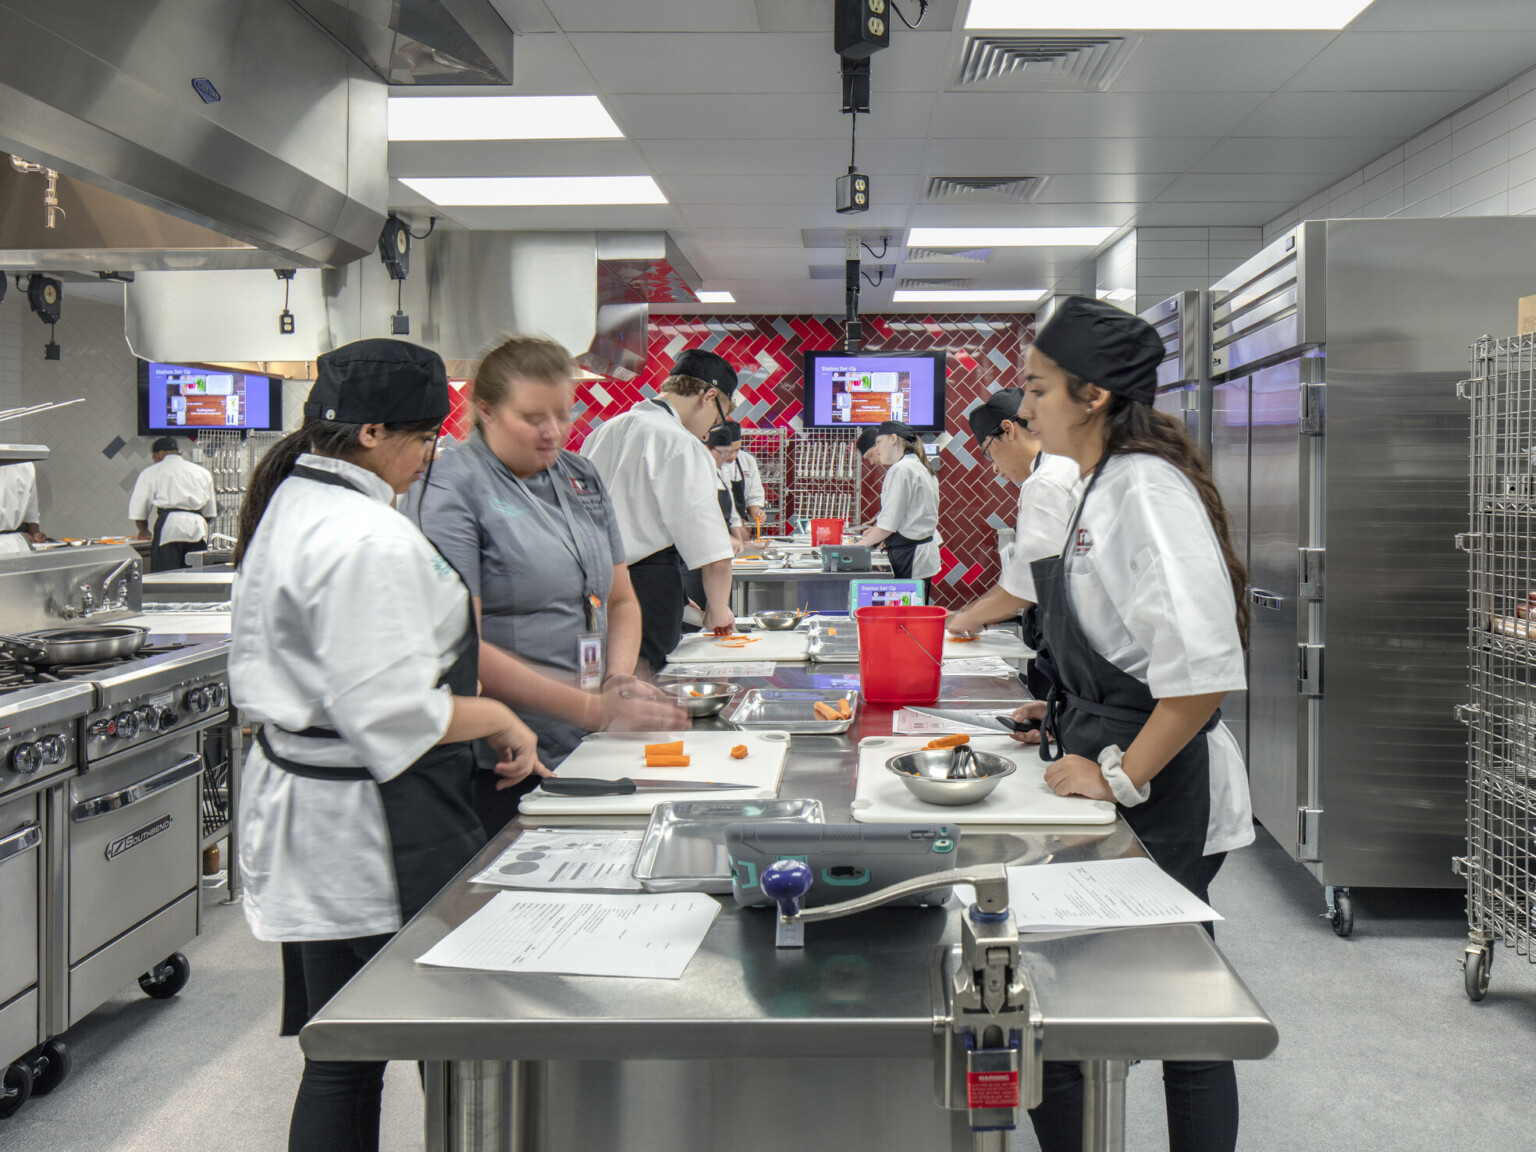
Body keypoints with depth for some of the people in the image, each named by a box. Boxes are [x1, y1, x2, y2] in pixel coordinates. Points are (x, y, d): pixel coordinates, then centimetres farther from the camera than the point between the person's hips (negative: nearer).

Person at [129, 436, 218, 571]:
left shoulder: (150, 472, 13)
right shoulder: (202, 472, 22)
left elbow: (138, 510, 13)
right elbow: (209, 512, 25)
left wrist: (144, 532, 30)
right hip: (198, 528, 3)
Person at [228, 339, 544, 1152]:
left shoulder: (290, 505, 12)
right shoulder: (371, 541, -21)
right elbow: (390, 711, -24)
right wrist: (495, 719, -10)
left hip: (297, 797, 10)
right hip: (361, 827, -10)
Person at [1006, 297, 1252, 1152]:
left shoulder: (1148, 490, -19)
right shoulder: (1102, 488, 11)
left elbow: (1205, 669, -28)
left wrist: (1122, 775, -21)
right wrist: (1068, 714, 16)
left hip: (1161, 795, -10)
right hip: (1113, 776, 10)